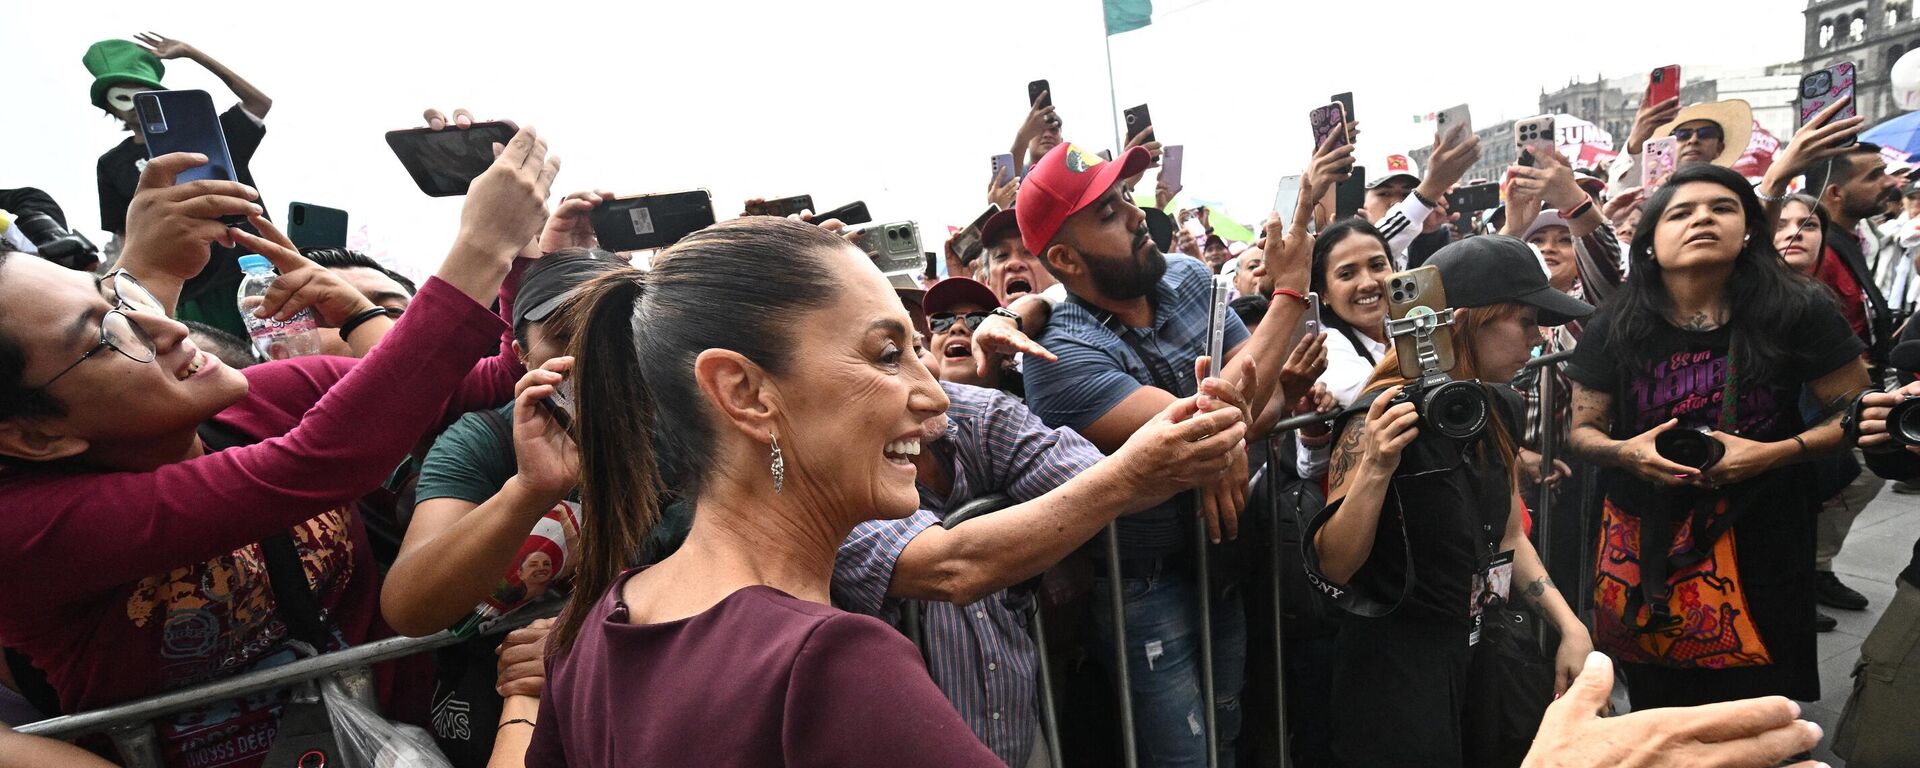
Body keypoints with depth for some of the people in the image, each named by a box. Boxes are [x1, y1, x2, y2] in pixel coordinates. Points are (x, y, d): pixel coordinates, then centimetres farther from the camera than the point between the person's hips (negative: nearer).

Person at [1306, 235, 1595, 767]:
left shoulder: (1493, 411, 3)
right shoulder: (1384, 418, -21)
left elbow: (1508, 537, 14)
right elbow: (1333, 567, -22)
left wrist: (1570, 626, 3)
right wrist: (1376, 467, -35)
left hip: (1477, 653, 8)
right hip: (1396, 668, -8)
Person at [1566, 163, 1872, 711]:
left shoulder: (1796, 313, -8)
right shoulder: (1615, 327, -5)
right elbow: (1581, 431, 1)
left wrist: (1776, 453, -18)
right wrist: (1626, 452, -20)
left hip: (1758, 547, -1)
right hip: (1643, 548, 1)